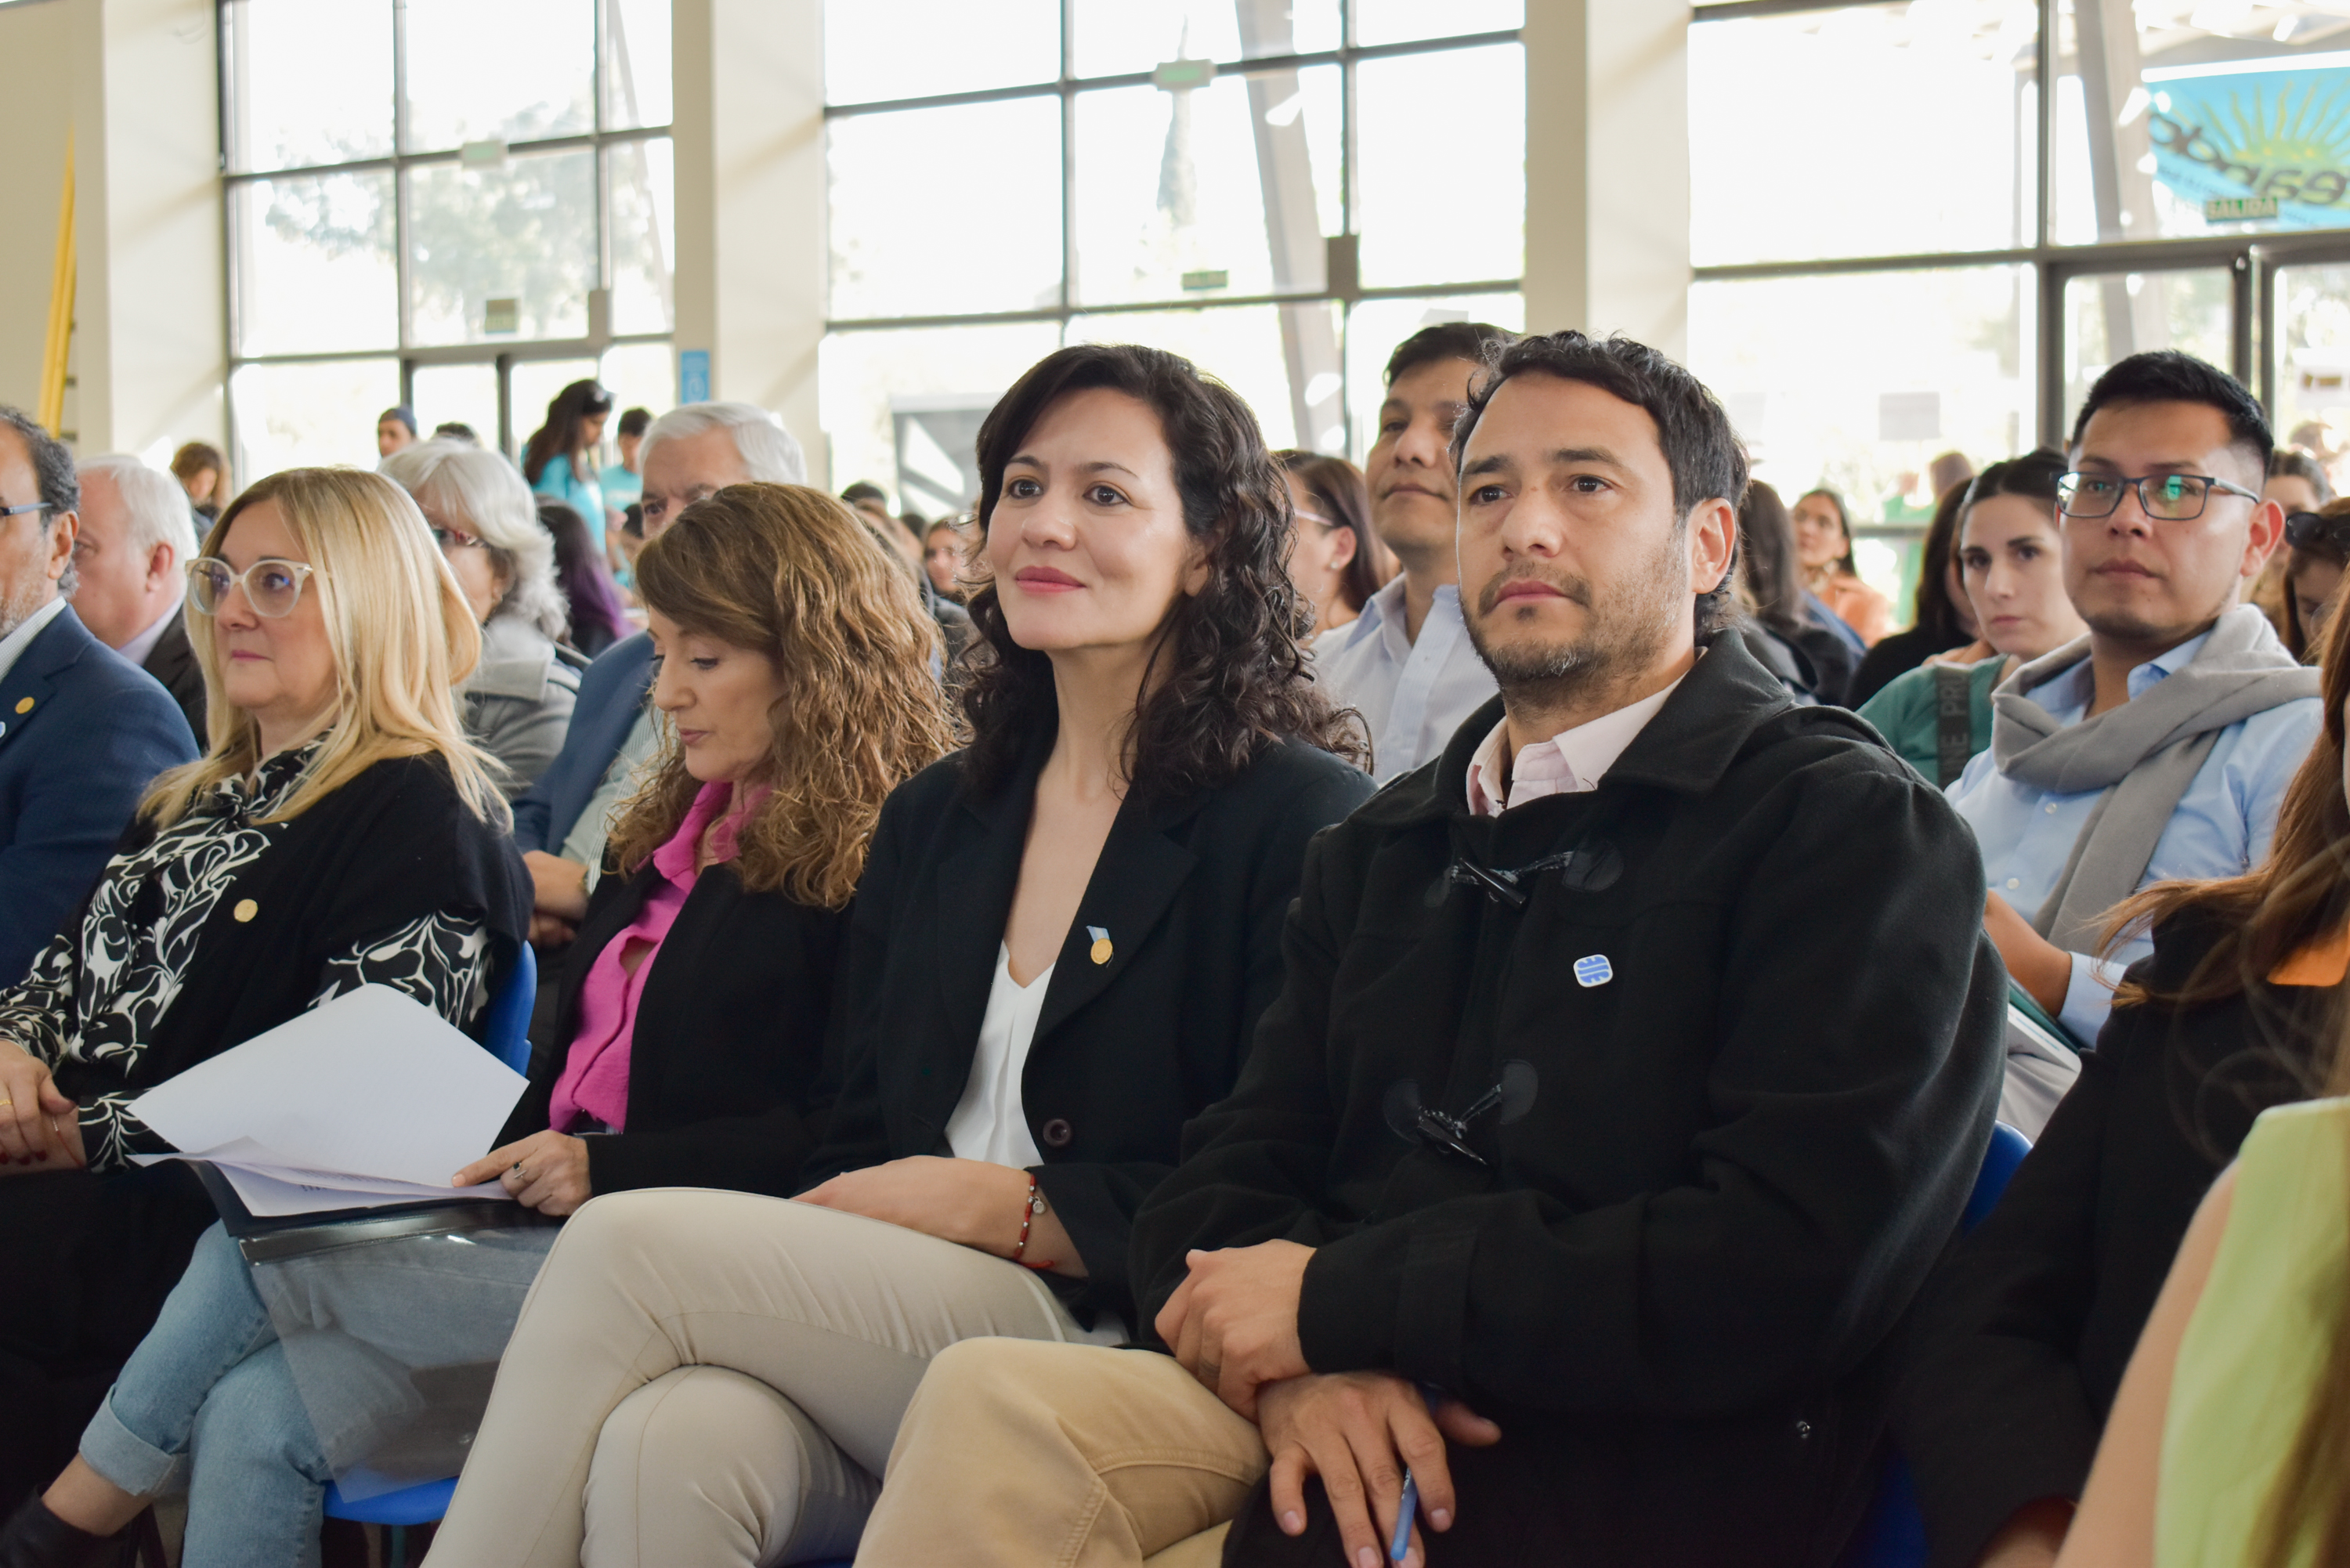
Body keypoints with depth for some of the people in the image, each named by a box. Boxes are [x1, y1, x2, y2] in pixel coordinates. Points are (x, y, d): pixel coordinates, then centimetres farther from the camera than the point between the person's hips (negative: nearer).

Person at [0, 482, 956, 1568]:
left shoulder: (866, 861, -5)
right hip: (545, 1228, 8)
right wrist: (486, 1175, 5)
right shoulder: (665, 837, 23)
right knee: (253, 1411, -17)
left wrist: (608, 1168, -19)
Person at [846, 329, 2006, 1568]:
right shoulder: (1377, 852, 21)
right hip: (1335, 1424, 6)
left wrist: (1337, 1295, -12)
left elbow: (1788, 1271, -15)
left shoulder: (1851, 828, -2)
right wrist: (1297, 1364, -12)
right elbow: (1219, 1187, 14)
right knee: (988, 1403, -25)